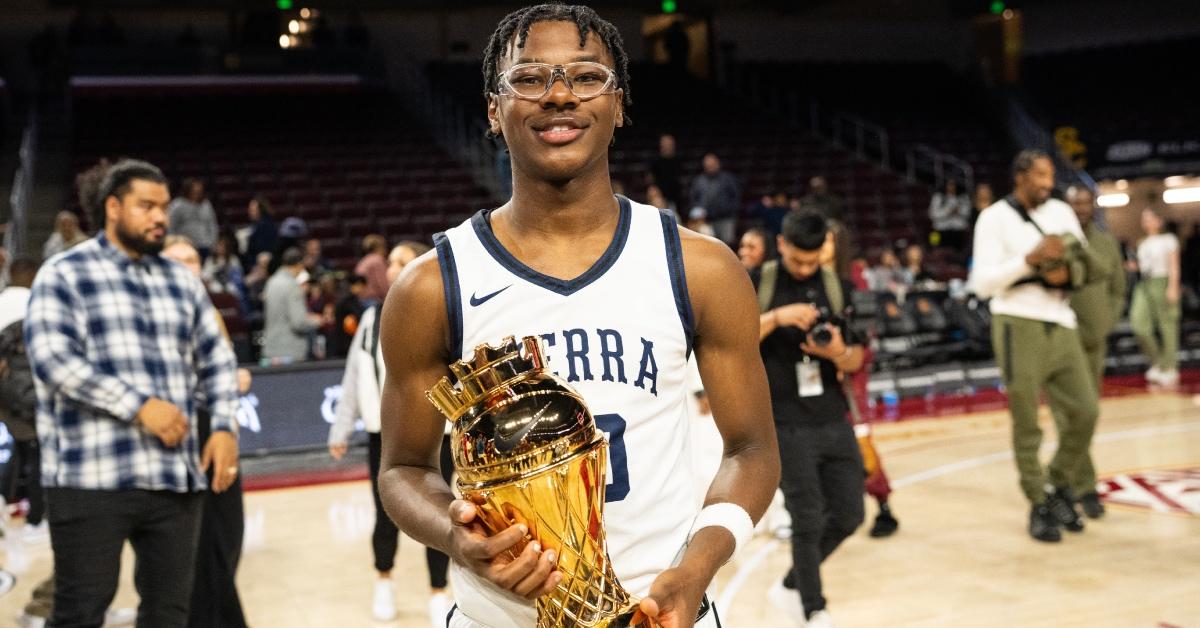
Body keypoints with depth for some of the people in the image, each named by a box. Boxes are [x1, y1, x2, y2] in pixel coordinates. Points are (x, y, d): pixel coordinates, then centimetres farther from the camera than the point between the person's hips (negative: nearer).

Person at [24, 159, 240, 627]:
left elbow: (217, 361, 20)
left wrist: (225, 428, 4)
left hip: (176, 477, 5)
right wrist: (139, 406, -18)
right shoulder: (64, 274, 0)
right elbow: (52, 359, -13)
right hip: (91, 478, -5)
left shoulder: (182, 282, 17)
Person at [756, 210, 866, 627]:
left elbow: (855, 361, 9)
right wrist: (775, 317, -23)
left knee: (848, 516, 8)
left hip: (834, 420, 5)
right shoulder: (757, 284, -3)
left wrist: (838, 352, -15)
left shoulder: (839, 289, 7)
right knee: (808, 520, -4)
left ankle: (792, 585, 29)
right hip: (785, 425, -4)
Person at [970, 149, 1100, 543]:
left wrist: (1068, 273, -6)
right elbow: (982, 284, -12)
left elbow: (1086, 266, 17)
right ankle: (1039, 505, 15)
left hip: (1061, 325, 5)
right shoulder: (994, 218, -6)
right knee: (1027, 425, 1)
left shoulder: (1062, 213, 10)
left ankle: (1060, 486, 24)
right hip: (1019, 328, -5)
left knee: (1085, 411, 3)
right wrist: (1030, 260, -22)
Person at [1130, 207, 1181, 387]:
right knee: (1138, 322, -11)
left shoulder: (1168, 239, 1)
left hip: (1162, 283, -6)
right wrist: (1135, 266, 5)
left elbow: (1174, 265, -5)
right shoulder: (1143, 244, 18)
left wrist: (1173, 287, -14)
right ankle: (1156, 362, 4)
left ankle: (1169, 368, 5)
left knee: (1167, 326, -3)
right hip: (1144, 285, 6)